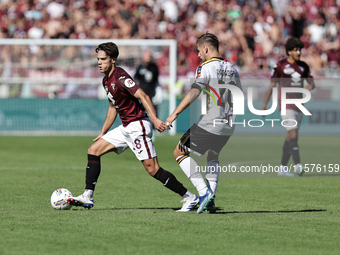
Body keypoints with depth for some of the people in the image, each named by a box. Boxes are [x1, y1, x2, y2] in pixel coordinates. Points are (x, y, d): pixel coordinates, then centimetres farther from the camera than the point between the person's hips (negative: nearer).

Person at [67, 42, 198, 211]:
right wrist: (103, 133, 29)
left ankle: (189, 197, -4)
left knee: (152, 169, -12)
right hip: (126, 128, 10)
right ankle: (87, 197, 5)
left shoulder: (120, 78, -16)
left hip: (138, 126, -10)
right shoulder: (106, 80, 14)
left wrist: (154, 118, -36)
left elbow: (143, 96, -25)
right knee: (93, 151, 6)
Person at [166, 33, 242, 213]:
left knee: (180, 153, 6)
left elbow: (194, 92, -23)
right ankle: (210, 200, 15)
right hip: (228, 126, 7)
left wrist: (175, 114, -25)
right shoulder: (231, 69, 12)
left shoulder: (206, 67, -10)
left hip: (209, 124, -7)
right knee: (212, 156, 29)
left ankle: (203, 192, -8)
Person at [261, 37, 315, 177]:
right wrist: (264, 104, -2)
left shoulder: (303, 66, 10)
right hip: (286, 105, -6)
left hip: (298, 106, 6)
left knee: (290, 138, 8)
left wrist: (309, 86, -10)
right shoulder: (280, 65, -4)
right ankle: (297, 165, -23)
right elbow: (272, 85, -1)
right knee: (293, 134, -18)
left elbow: (312, 83, 15)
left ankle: (283, 168, 15)